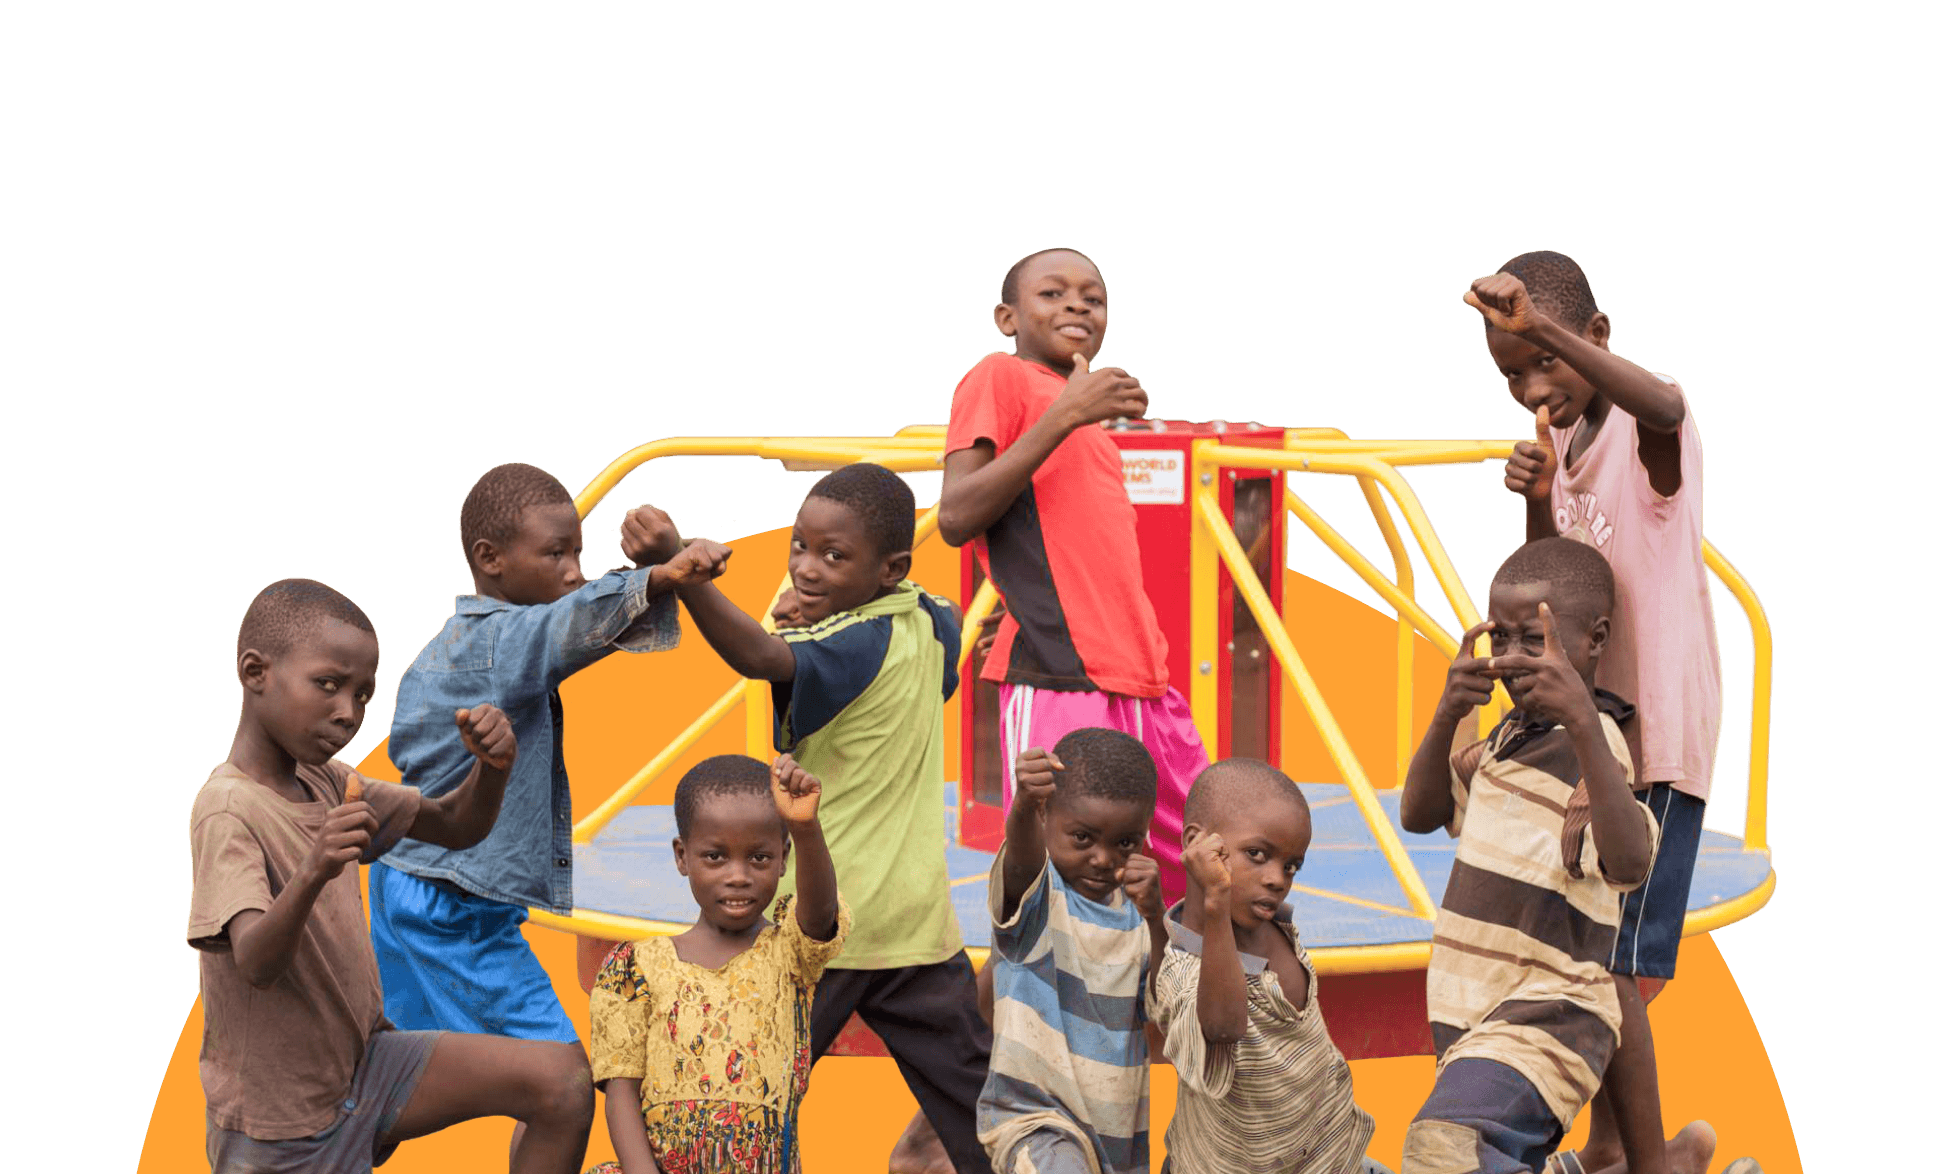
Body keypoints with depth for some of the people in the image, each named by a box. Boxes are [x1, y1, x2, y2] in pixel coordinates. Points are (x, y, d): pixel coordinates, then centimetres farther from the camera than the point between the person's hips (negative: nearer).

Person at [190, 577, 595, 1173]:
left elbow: (455, 826, 13)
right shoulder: (228, 810, -21)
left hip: (362, 1064, 7)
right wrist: (312, 874, -53)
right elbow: (256, 964, -34)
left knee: (563, 1084, -8)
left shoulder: (324, 783, 5)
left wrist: (492, 764, -9)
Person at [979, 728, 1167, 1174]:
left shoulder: (1135, 912, 4)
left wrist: (1155, 917, -19)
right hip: (1034, 1116, -6)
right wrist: (1024, 804, -55)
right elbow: (1022, 854, -33)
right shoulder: (1033, 890, -9)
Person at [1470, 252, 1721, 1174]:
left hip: (1657, 740, -9)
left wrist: (1543, 326, -51)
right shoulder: (1565, 446, 10)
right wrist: (1538, 506, -11)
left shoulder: (1650, 431, -13)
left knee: (1608, 967, -11)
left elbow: (1661, 405, -40)